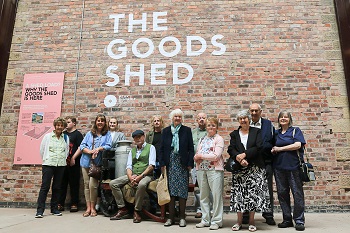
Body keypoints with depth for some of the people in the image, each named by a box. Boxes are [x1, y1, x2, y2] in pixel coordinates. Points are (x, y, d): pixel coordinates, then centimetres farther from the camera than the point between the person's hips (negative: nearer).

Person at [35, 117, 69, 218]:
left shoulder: (66, 138, 7)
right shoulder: (47, 136, 2)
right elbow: (42, 150, 8)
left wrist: (62, 159, 9)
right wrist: (46, 159, 11)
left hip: (61, 165, 3)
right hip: (48, 164, -2)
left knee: (57, 187, 8)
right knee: (45, 187, -6)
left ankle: (54, 209, 17)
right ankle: (40, 210, -1)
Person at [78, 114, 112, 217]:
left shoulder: (107, 134, 8)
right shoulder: (89, 134, 14)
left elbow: (108, 146, -2)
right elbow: (82, 146, 7)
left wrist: (99, 148, -17)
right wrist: (90, 151, -11)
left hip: (97, 163, -3)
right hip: (86, 162, 3)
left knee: (92, 185, -11)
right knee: (86, 184, 5)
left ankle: (93, 208, 6)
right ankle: (88, 207, 14)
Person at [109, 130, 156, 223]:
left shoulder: (150, 147, 4)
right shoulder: (132, 150, 20)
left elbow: (151, 165, -7)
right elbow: (128, 166, 10)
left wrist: (140, 176, -17)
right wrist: (130, 177, -11)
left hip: (145, 175, -5)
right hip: (133, 175, 6)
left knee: (141, 185, -40)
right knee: (113, 183, -11)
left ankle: (137, 211, -21)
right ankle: (122, 209, -4)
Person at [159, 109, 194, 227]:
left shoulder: (187, 130, 5)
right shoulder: (166, 131, 10)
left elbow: (191, 149, 2)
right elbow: (162, 148, 8)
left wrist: (190, 163, -5)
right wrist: (162, 163, 0)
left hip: (182, 164, -1)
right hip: (170, 164, 2)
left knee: (182, 190, 1)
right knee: (170, 190, 4)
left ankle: (182, 217, 12)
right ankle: (171, 217, 14)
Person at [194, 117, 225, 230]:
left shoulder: (219, 139, -2)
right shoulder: (202, 139, 17)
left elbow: (216, 156, -12)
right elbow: (197, 154, 17)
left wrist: (201, 155, -7)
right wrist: (196, 157, -7)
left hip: (214, 169, -6)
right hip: (201, 169, 6)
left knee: (216, 195, -2)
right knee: (203, 195, 11)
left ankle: (216, 221, 10)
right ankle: (205, 220, 22)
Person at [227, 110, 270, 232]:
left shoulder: (256, 131, 7)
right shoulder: (234, 134, 12)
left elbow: (258, 147, -6)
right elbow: (231, 149, 0)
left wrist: (244, 154, -15)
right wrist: (239, 159, -16)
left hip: (255, 167, -1)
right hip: (239, 168, 2)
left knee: (253, 192, -1)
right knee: (239, 193, 0)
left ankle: (251, 221, 11)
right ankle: (239, 221, 11)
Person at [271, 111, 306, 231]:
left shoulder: (295, 130, 5)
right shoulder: (276, 133, 16)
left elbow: (298, 145, -10)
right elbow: (273, 148, 23)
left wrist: (280, 149, -8)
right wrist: (273, 150, -1)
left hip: (293, 166, -4)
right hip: (279, 167, 4)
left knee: (297, 193, -2)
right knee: (282, 193, 7)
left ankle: (299, 221, 8)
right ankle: (287, 219, 18)